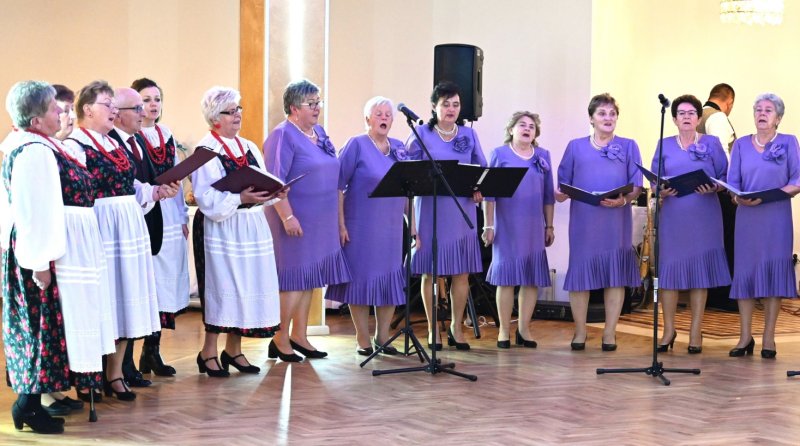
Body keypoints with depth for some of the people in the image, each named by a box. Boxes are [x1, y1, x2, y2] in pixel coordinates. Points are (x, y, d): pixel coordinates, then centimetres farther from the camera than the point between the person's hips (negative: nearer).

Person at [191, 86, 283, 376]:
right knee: (222, 285, -6)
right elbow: (207, 198, -16)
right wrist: (240, 198, -25)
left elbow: (263, 185, 14)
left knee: (248, 286, 6)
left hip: (252, 227, 6)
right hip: (220, 229, -6)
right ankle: (209, 351, 4)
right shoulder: (206, 151, -7)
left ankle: (233, 349, 17)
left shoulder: (249, 148, 14)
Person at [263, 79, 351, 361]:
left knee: (308, 279, 12)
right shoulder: (283, 136, -13)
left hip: (319, 222, 8)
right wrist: (287, 216, -25)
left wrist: (337, 219, 19)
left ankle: (299, 337, 21)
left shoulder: (319, 132, 13)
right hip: (295, 221, -8)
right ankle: (280, 340, 5)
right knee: (293, 279, -5)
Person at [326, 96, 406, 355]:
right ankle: (363, 340, 9)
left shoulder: (399, 148, 11)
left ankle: (383, 337, 18)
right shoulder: (357, 145, -4)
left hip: (391, 228, 5)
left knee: (390, 281, 8)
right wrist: (340, 224, -13)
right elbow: (337, 185, -8)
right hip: (361, 227, -5)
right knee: (361, 279, 0)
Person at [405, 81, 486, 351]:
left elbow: (482, 168, 13)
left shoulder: (469, 135, 11)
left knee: (462, 271, 3)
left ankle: (456, 328, 14)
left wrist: (480, 189, -5)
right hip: (431, 209, -3)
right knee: (430, 271, 1)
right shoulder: (422, 134, 2)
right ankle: (433, 330, 10)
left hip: (462, 210, 3)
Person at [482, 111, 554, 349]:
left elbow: (548, 195, 12)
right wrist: (488, 226, -6)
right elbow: (489, 192, -1)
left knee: (533, 277, 3)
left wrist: (549, 226, 9)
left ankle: (524, 329, 12)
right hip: (507, 227, -3)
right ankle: (504, 330, 7)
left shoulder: (543, 156, 11)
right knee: (506, 276, -1)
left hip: (534, 228, 3)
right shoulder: (500, 154, 1)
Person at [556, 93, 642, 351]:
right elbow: (564, 184, 10)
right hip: (583, 219, 0)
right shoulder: (576, 147, 13)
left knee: (615, 273, -1)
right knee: (580, 271, 0)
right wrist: (561, 195, -14)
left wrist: (623, 200, -18)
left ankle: (610, 333, 7)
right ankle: (580, 332, 10)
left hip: (616, 220, 0)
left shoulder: (628, 147, 11)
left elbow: (636, 187, 2)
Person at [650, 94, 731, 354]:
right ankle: (669, 330, 11)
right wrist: (662, 191, -11)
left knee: (700, 269, 0)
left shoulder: (712, 144, 7)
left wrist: (713, 188, -16)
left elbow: (724, 178, 4)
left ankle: (696, 333, 7)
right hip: (672, 216, 1)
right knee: (669, 269, -1)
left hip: (704, 217, -1)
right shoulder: (664, 146, 11)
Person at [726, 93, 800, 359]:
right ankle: (745, 337, 5)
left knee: (774, 271, -2)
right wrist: (738, 197, -17)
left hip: (777, 217, -2)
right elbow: (732, 182, 5)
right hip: (747, 217, 2)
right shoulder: (741, 145, 10)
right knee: (745, 270, 0)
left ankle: (769, 338, 2)